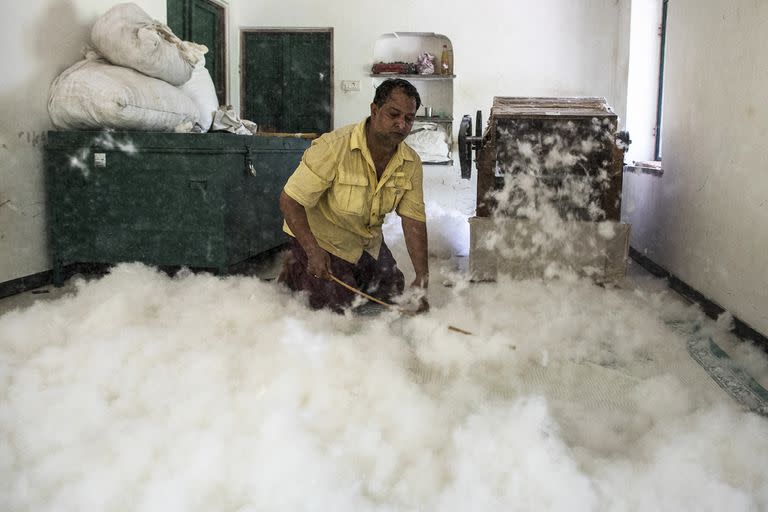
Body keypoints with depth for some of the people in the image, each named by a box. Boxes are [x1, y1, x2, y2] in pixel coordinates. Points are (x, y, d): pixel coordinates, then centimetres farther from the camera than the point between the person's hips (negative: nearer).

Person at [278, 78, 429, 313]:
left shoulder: (411, 164, -14)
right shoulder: (334, 147, -32)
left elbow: (413, 221, -13)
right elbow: (289, 200, -27)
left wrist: (422, 278, -19)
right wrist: (313, 252, -35)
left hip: (368, 241, 6)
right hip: (322, 237, -6)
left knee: (392, 292, 17)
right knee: (339, 307, -8)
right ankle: (297, 270, 16)